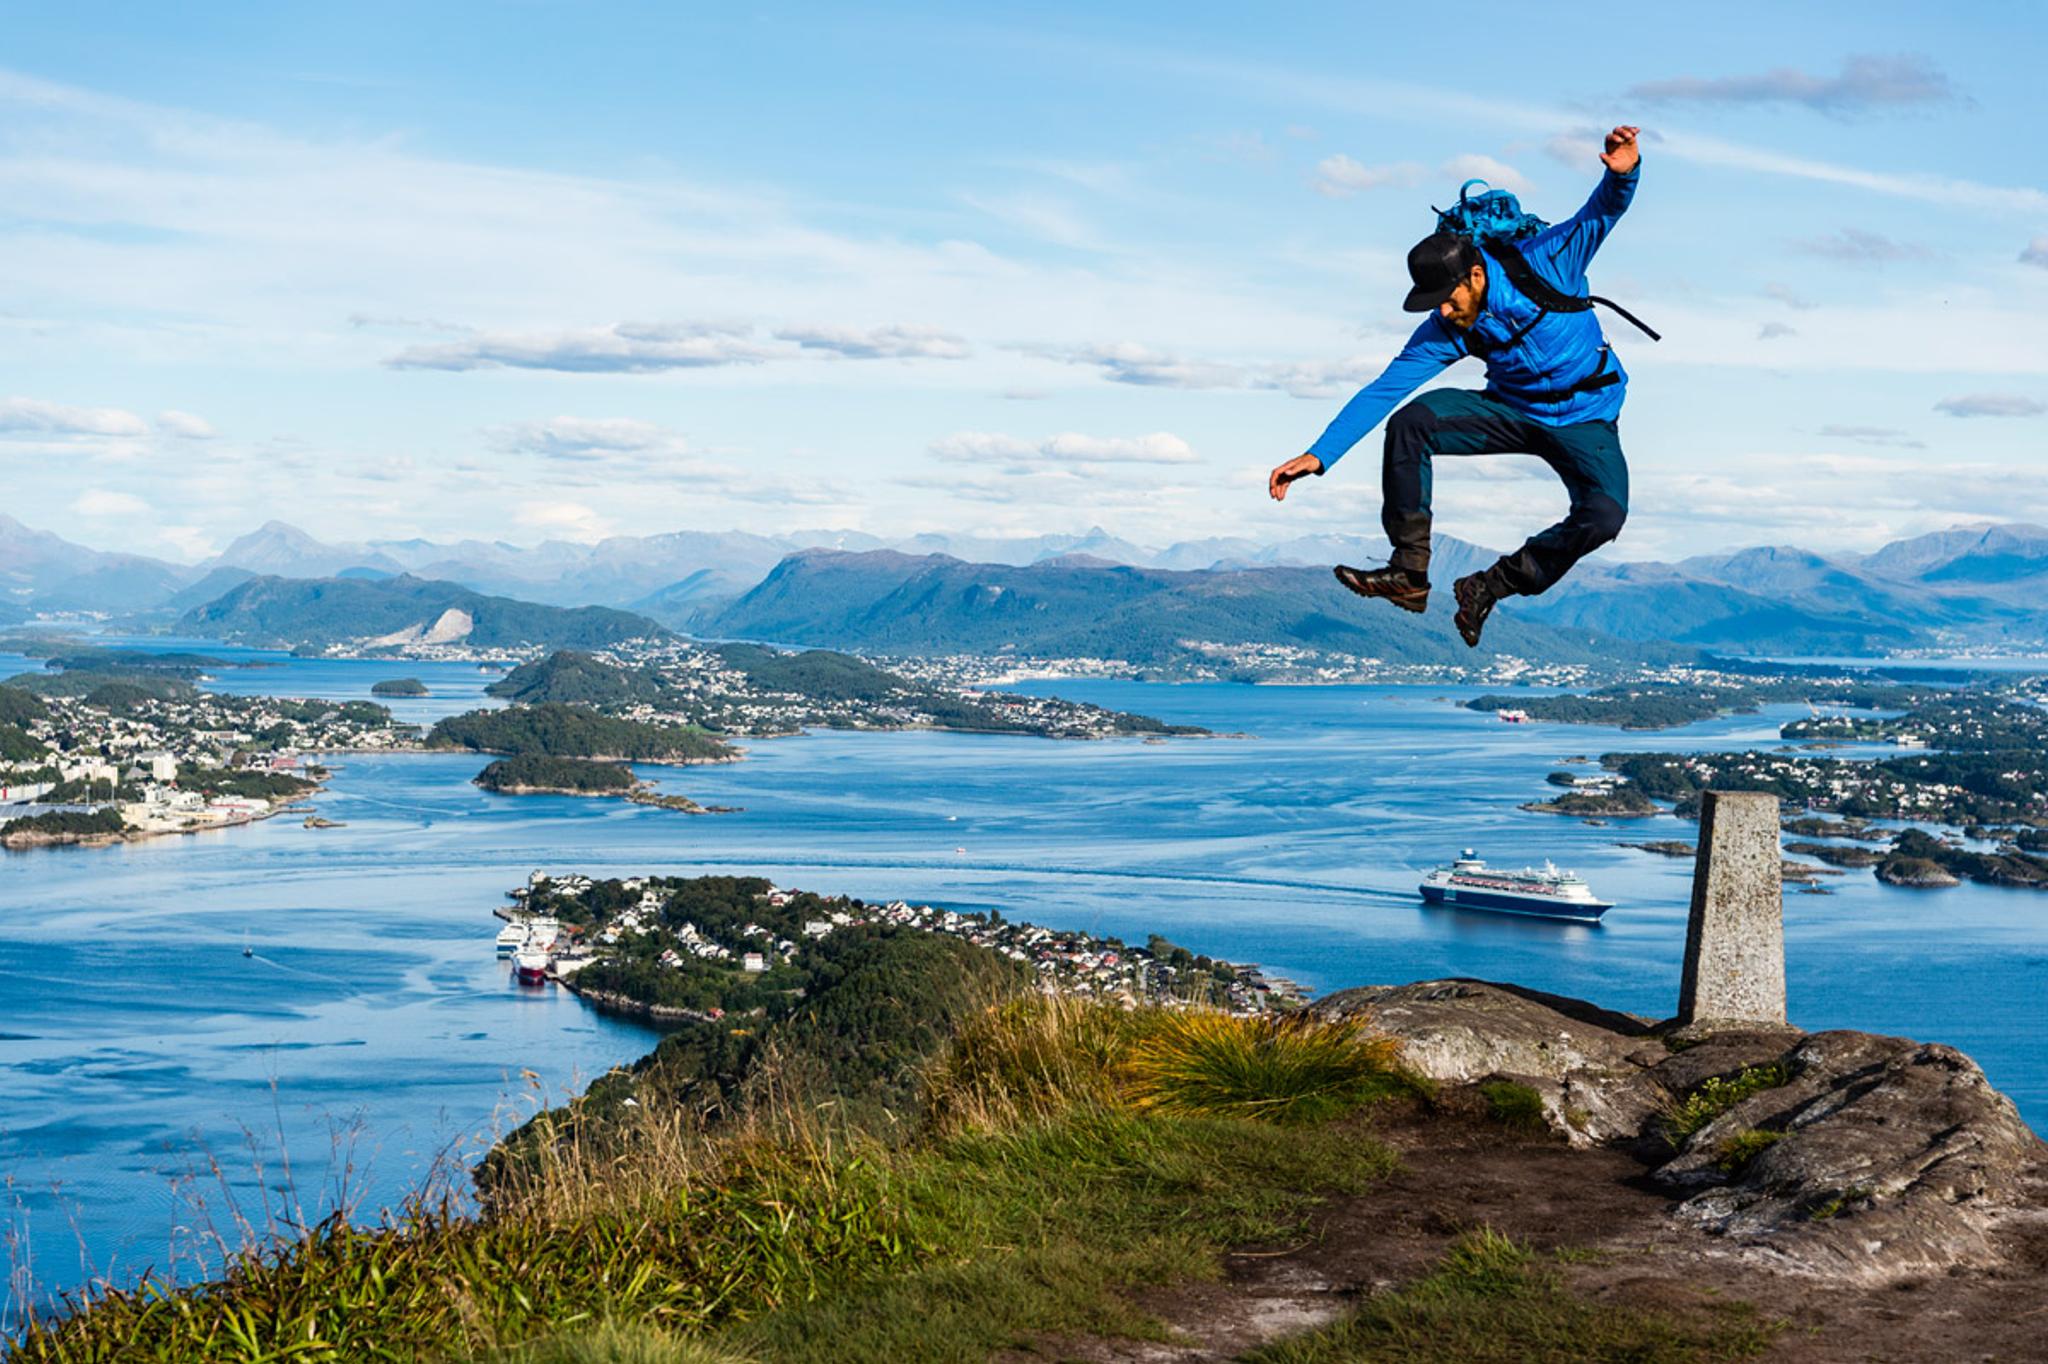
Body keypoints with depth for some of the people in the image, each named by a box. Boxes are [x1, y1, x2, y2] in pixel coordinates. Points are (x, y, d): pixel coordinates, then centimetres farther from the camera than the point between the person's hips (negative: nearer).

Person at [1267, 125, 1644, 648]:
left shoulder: (1543, 263, -21)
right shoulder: (1446, 330, -14)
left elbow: (1601, 212, -20)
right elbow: (1383, 390, -16)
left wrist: (1623, 173, -45)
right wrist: (1319, 455, -25)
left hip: (1585, 418, -2)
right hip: (1511, 409, 3)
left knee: (1605, 515, -31)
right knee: (1411, 422, -22)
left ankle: (1490, 586, -10)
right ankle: (1409, 574, -15)